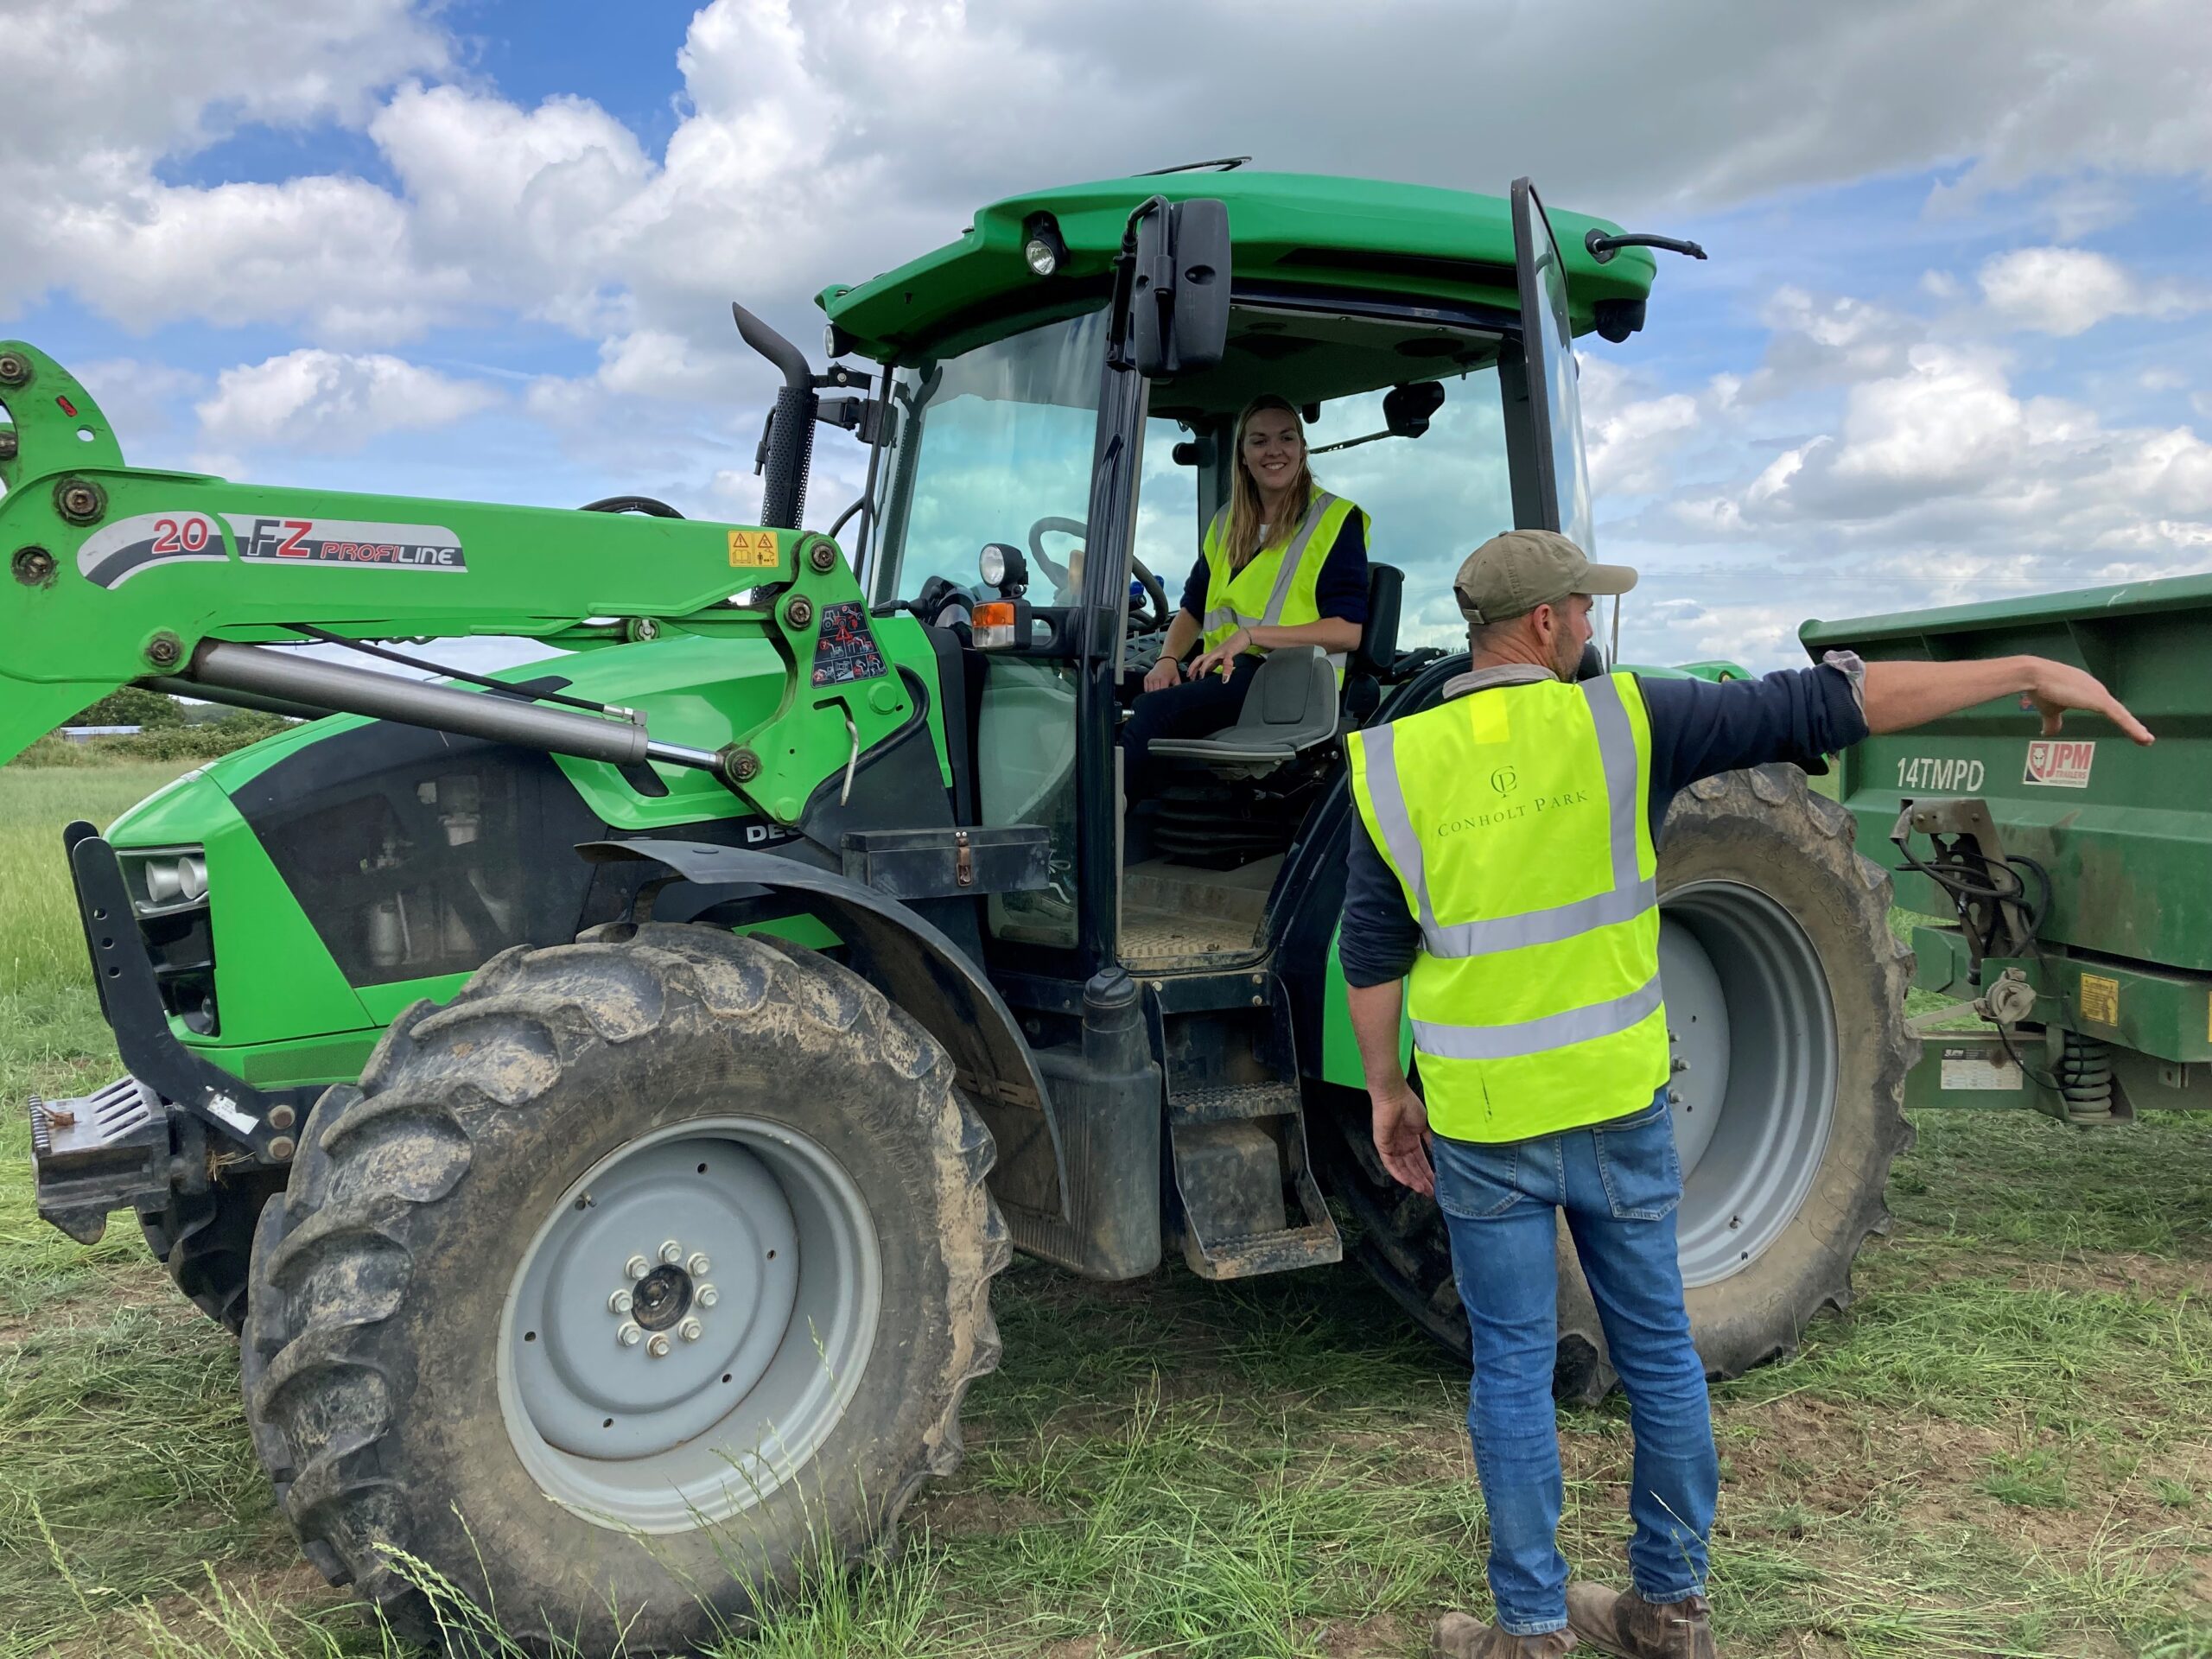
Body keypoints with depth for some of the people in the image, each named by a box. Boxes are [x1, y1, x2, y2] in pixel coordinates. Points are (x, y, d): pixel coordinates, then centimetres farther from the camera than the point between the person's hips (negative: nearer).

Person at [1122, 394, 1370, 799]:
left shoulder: (1336, 522, 3)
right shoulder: (1226, 525, 22)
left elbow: (1349, 631, -7)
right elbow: (1192, 610, 26)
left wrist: (1250, 634, -15)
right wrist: (1168, 658, 3)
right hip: (1222, 674, 6)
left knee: (1154, 709, -31)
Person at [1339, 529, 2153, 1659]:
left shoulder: (1393, 764, -6)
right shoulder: (1619, 721, -10)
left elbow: (1372, 952, -1)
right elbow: (1826, 706, -9)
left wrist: (1388, 1088, 11)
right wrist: (2024, 672, -2)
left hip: (1484, 1116, 0)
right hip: (1616, 1099, 0)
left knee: (1514, 1367, 10)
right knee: (1657, 1347, 16)